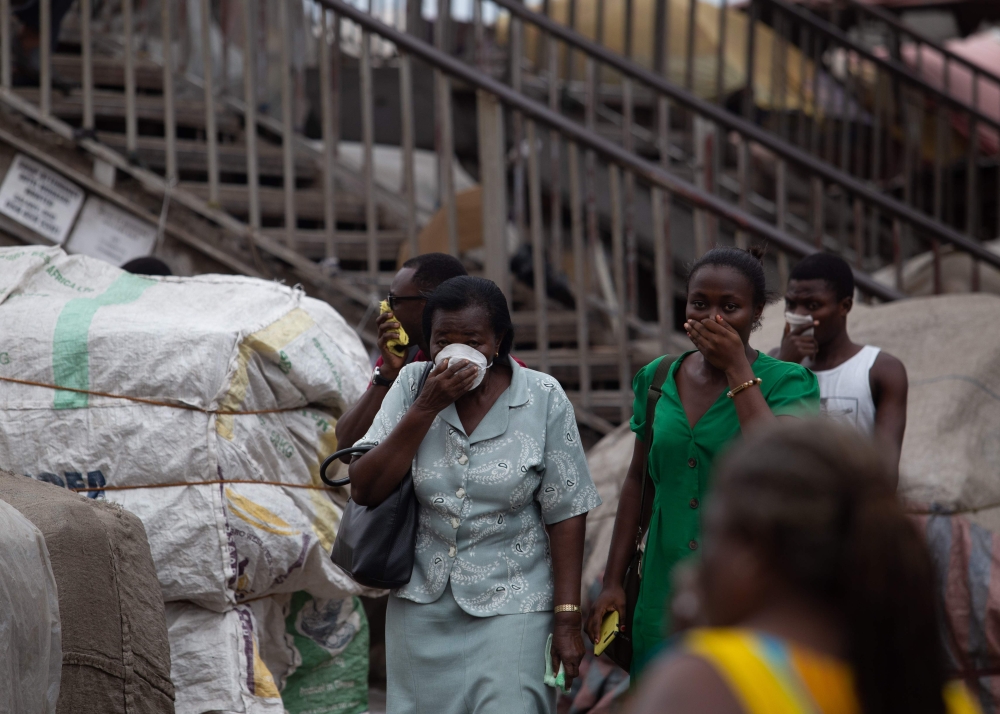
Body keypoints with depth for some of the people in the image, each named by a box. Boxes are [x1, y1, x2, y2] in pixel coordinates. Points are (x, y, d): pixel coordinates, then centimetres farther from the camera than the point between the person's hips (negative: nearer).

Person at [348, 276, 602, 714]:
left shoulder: (542, 398, -7)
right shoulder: (412, 386, -1)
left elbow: (565, 514, -5)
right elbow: (364, 490, -8)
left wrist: (567, 620, -8)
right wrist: (426, 407, -16)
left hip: (510, 608, -2)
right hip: (421, 606, 3)